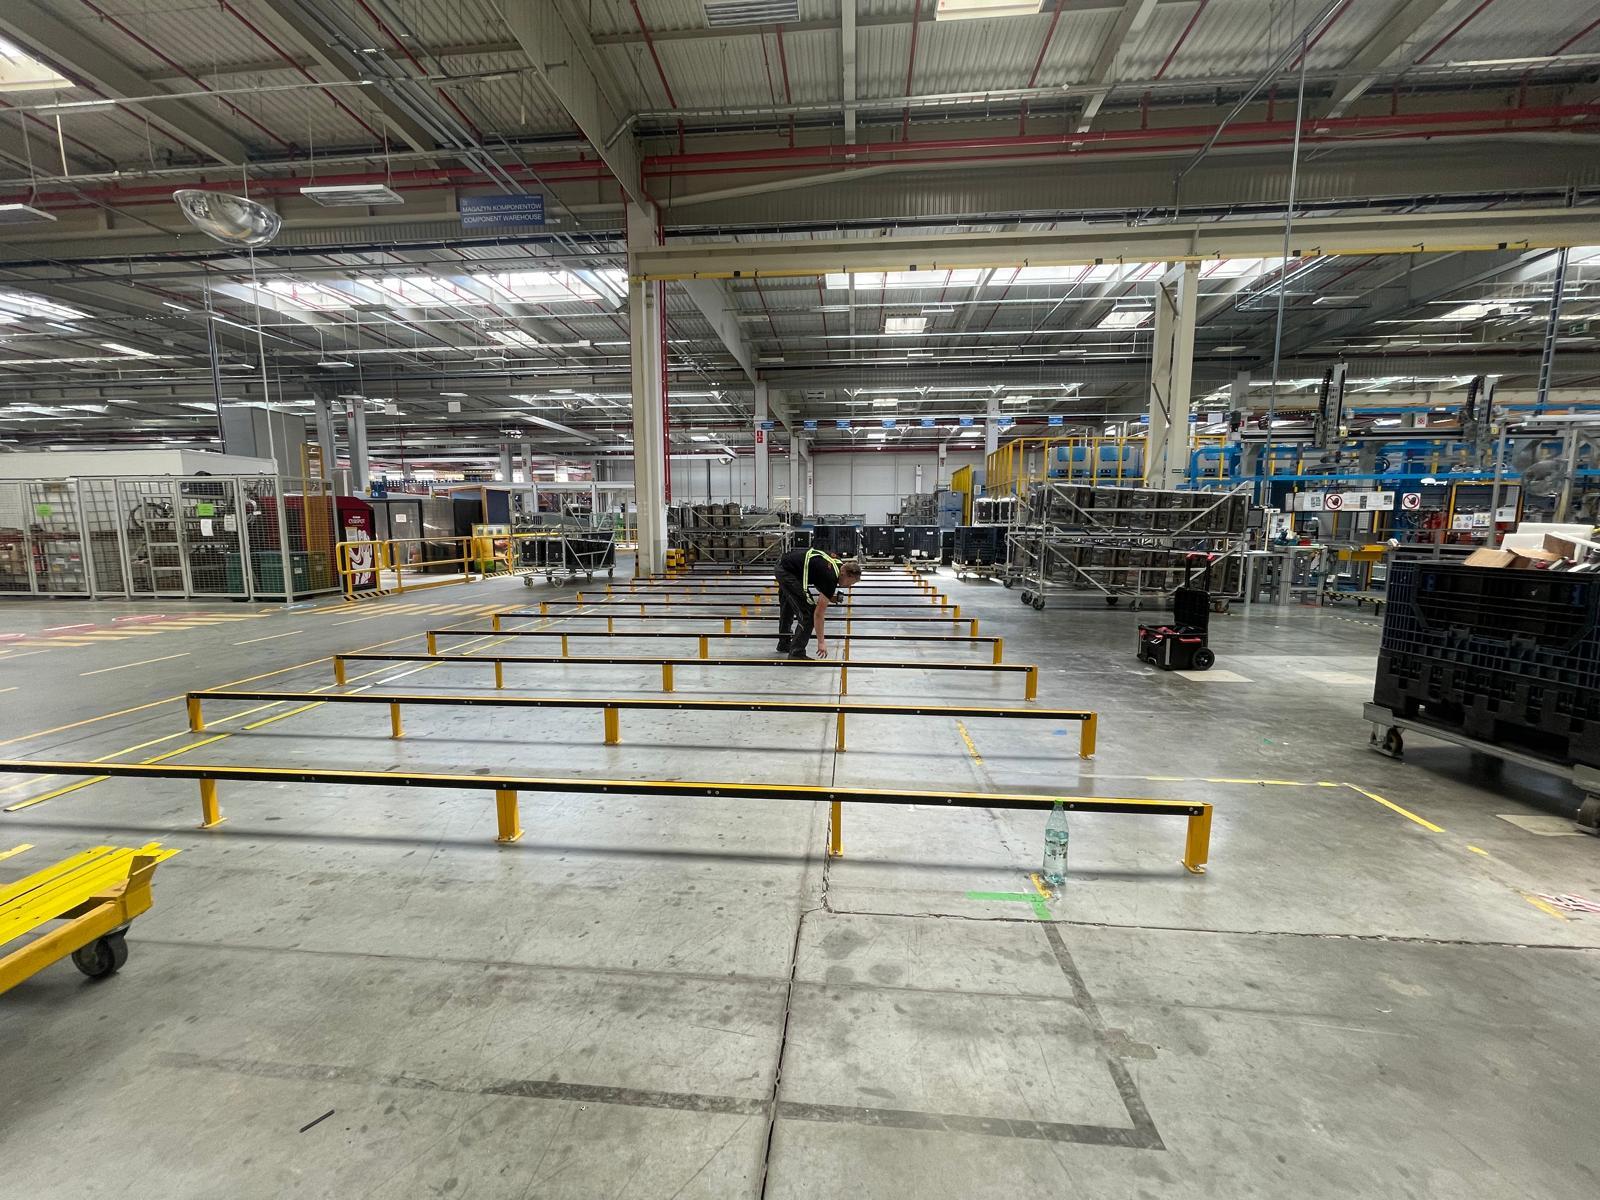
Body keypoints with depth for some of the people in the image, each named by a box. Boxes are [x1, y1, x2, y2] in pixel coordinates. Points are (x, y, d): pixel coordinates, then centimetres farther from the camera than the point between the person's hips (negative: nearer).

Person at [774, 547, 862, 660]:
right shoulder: (831, 578, -23)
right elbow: (819, 613, -21)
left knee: (787, 607, 26)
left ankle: (784, 644, 45)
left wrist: (828, 596, 5)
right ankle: (796, 653, -5)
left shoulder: (838, 563, 0)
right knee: (808, 613, -10)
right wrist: (821, 642, -17)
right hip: (788, 572, -11)